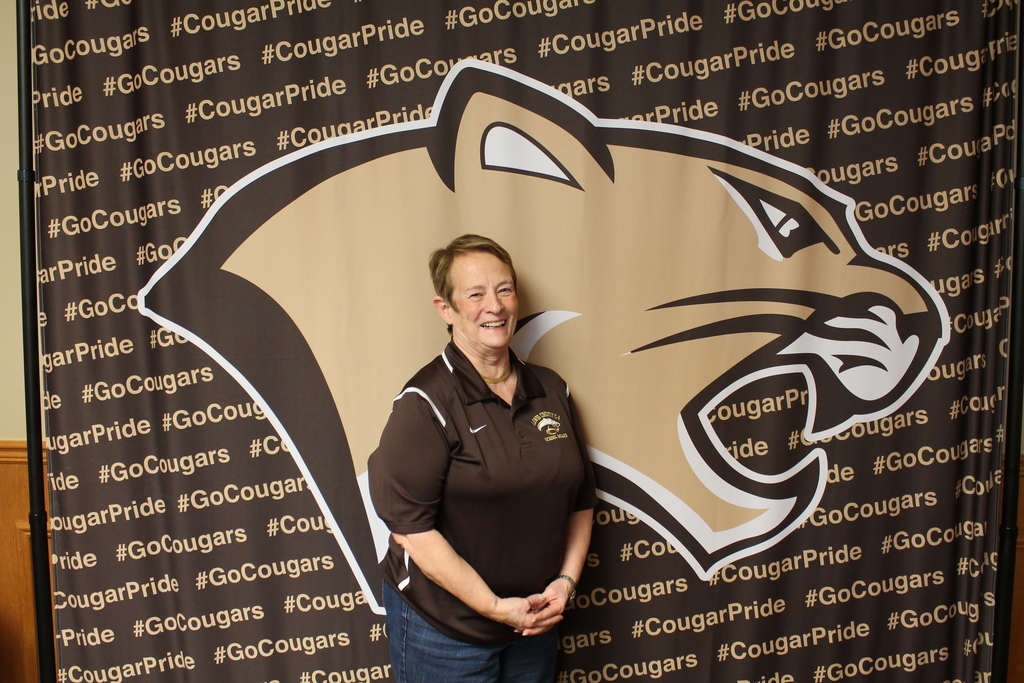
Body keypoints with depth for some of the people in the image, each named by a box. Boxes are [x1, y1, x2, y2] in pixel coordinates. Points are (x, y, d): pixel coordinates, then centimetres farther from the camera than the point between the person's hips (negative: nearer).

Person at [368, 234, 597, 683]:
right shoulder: (426, 403, -16)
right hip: (443, 630, -5)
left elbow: (580, 501, 8)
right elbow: (410, 527, -20)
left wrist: (566, 580, -4)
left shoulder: (552, 391, 2)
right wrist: (495, 607, -18)